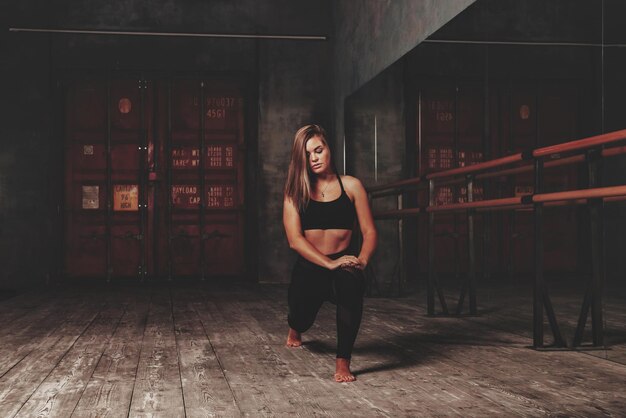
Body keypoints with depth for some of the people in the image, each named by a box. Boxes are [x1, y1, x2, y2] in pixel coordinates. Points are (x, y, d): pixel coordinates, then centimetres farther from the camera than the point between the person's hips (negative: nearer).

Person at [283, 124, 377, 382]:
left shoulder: (351, 186, 0)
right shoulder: (295, 191, -1)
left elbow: (369, 231, -2)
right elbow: (294, 239, -11)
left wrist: (362, 260, -22)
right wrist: (329, 263, -24)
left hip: (342, 264, -2)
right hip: (309, 268, 2)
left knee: (352, 281, -34)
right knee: (302, 319, 5)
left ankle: (343, 362, -24)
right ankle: (295, 328, 49)